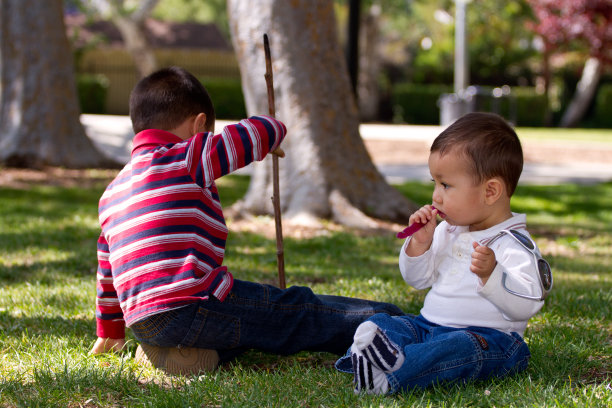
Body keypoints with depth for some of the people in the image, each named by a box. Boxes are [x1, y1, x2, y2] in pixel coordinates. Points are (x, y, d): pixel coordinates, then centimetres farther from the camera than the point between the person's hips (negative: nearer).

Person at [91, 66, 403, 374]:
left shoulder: (113, 192, 21)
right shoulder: (187, 158, -3)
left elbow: (107, 271, 30)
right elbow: (261, 132, 0)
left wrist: (109, 329, 42)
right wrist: (272, 132, 25)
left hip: (143, 324, 8)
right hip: (188, 308, -8)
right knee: (296, 310, 3)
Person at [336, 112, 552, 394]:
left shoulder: (513, 244, -10)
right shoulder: (448, 231, 15)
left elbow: (525, 305, -21)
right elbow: (417, 280, 22)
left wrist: (491, 273, -37)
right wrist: (420, 243, 4)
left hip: (487, 336, -8)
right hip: (429, 325, 8)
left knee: (459, 347, -38)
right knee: (379, 323, -8)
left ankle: (390, 377, -58)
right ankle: (366, 351, -40)